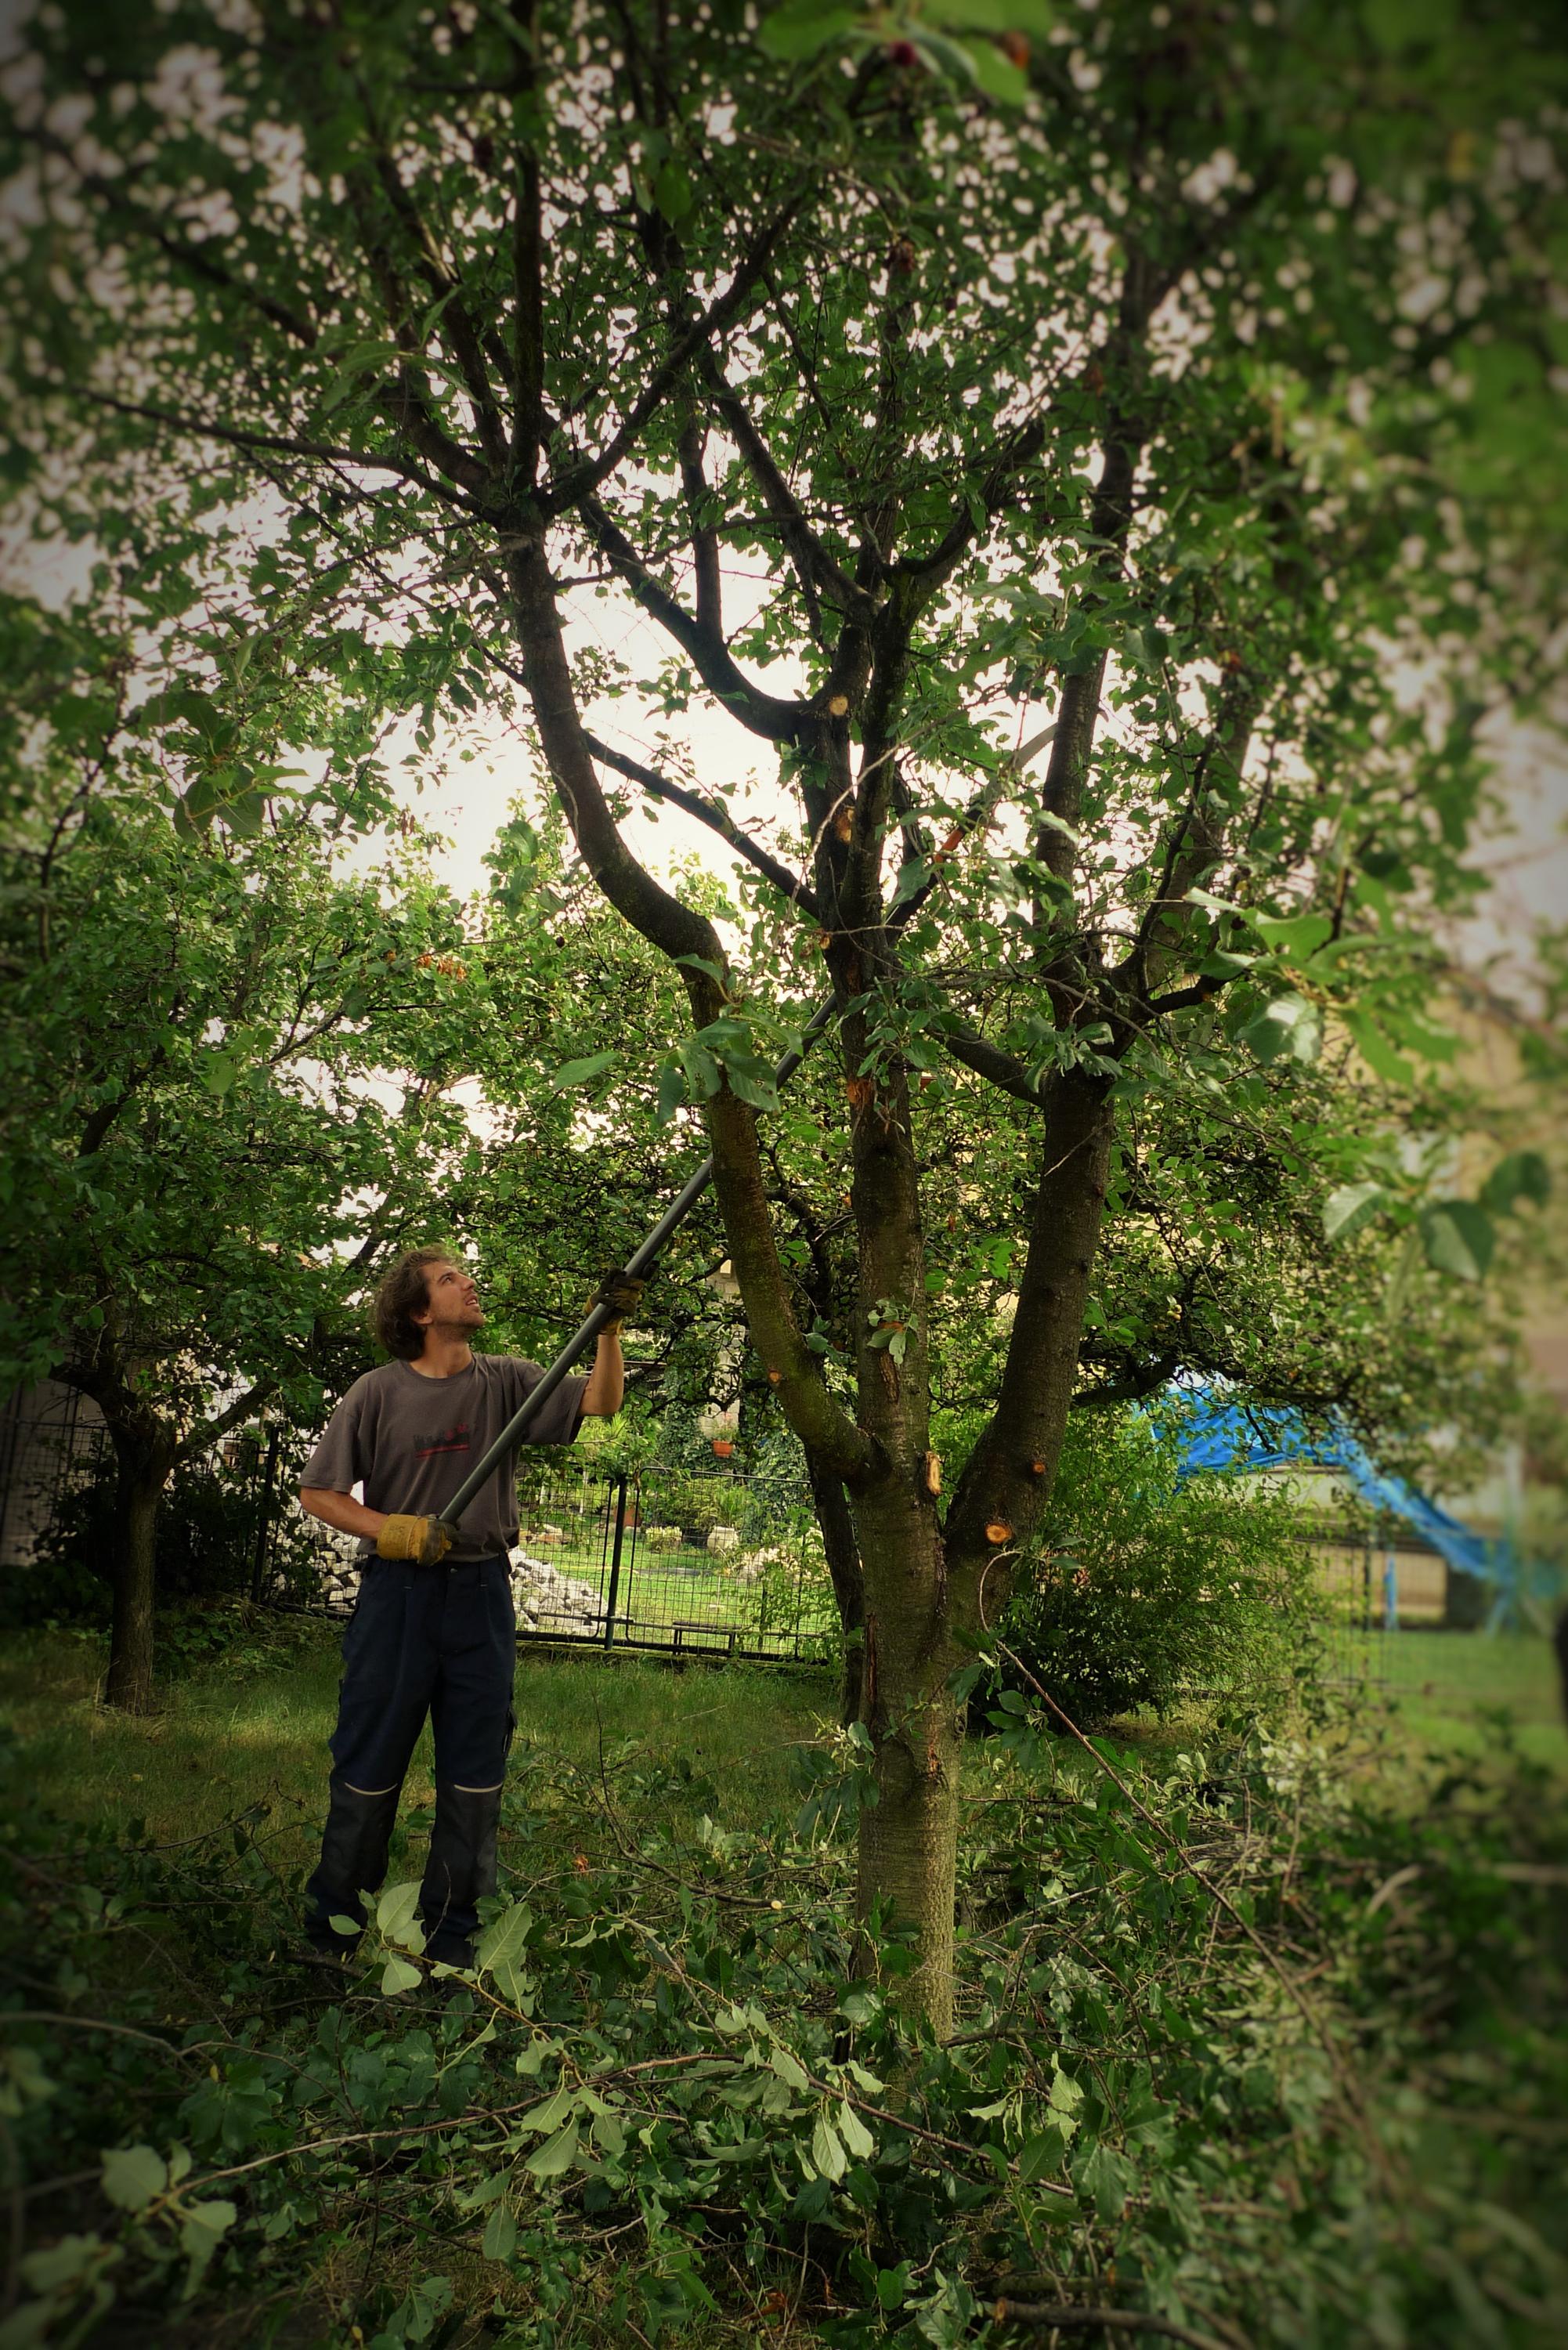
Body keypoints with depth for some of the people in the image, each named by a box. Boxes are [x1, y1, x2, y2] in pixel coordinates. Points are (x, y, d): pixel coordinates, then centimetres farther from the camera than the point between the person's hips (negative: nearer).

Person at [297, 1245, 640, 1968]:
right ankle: (333, 1923, 25)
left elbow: (600, 1403, -8)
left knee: (475, 1773, 10)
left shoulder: (505, 1381, 2)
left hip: (482, 1592, 2)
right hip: (397, 1592, -2)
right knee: (368, 1767, 7)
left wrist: (609, 1324, -20)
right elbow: (316, 1493, -1)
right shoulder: (378, 1393, -4)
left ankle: (450, 1931, 25)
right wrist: (392, 1532, -14)